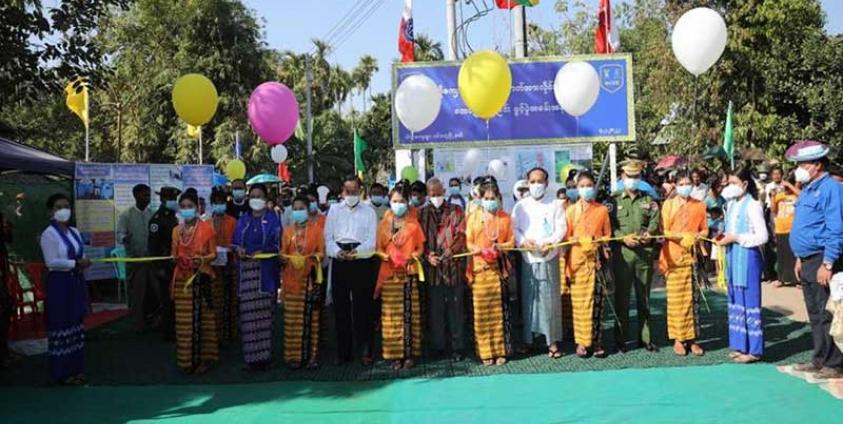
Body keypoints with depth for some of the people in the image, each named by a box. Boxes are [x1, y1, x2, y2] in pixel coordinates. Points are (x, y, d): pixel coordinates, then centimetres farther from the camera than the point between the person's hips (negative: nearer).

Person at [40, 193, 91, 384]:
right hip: (59, 284, -8)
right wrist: (76, 263, -21)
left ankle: (76, 367, 24)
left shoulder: (75, 232, 10)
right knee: (61, 326, -2)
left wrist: (84, 262, -8)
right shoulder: (49, 234, -11)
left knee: (76, 324, 14)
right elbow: (51, 262, -19)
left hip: (76, 282, 8)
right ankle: (62, 372, 7)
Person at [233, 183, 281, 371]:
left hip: (265, 271, -3)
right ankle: (250, 356, 5)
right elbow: (235, 242, 17)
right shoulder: (243, 220, 17)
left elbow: (277, 244, 0)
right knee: (247, 313, -1)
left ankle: (264, 354, 1)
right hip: (246, 270, 3)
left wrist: (262, 252, -15)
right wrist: (238, 250, -4)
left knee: (263, 312, -5)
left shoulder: (272, 219, 6)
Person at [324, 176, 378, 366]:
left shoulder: (368, 211, 9)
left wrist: (357, 251, -17)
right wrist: (337, 251, -12)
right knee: (341, 307, 4)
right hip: (339, 262, 2)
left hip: (362, 262, -2)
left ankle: (366, 351, 3)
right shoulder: (334, 210, 14)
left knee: (363, 307, -2)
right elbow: (328, 236, 7)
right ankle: (343, 352, 11)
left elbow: (372, 239, 0)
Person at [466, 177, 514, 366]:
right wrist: (479, 250, -15)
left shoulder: (505, 218, 7)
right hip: (480, 269, 0)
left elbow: (511, 241, 8)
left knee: (499, 310, 2)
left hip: (499, 268, 0)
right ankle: (485, 352, 7)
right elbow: (468, 242, 4)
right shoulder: (474, 218, 6)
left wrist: (500, 247, -12)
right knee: (481, 311, 0)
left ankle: (500, 350, 11)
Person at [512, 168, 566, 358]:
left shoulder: (554, 204, 4)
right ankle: (528, 338, 15)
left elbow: (562, 228, -1)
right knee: (528, 298, 5)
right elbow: (514, 228, 5)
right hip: (527, 257, 2)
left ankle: (552, 340, 5)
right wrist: (523, 241, -13)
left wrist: (550, 243, -16)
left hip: (549, 257, -1)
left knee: (550, 298, -2)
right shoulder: (520, 206, 9)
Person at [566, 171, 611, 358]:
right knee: (578, 301, 0)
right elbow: (566, 237, 6)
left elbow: (608, 235, 11)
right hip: (577, 260, 0)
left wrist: (602, 244, -5)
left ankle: (596, 341, 6)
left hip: (596, 260, 0)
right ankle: (581, 341, 8)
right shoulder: (571, 210, 8)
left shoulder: (602, 210, 8)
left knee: (596, 301, -2)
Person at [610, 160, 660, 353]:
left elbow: (655, 222, 3)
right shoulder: (614, 200, 8)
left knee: (644, 297, 7)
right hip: (622, 253, -2)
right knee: (621, 297, 0)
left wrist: (649, 234, -17)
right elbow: (609, 226, 0)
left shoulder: (649, 200, 14)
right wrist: (623, 237, -15)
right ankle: (620, 339, 7)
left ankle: (645, 337, 15)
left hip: (645, 252, 2)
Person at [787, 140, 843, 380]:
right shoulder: (807, 190, 15)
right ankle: (820, 360, 24)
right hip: (808, 260, 10)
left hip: (823, 261, -10)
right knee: (815, 315, 15)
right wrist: (800, 259, 20)